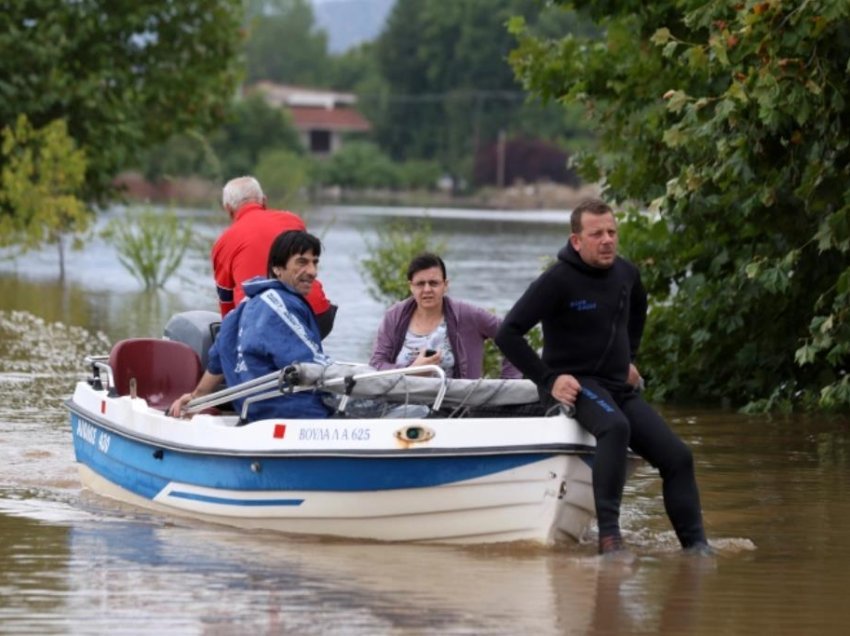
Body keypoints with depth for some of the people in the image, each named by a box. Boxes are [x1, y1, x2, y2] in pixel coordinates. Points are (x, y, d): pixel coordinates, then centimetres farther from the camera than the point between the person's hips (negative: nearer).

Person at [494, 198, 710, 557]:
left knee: (677, 457, -5)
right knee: (615, 427, -38)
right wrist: (548, 380, -17)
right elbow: (508, 334, -15)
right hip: (575, 385, -7)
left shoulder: (626, 274, 7)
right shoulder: (557, 281, -14)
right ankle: (609, 537, -41)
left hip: (620, 388, 7)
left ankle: (696, 545, 1)